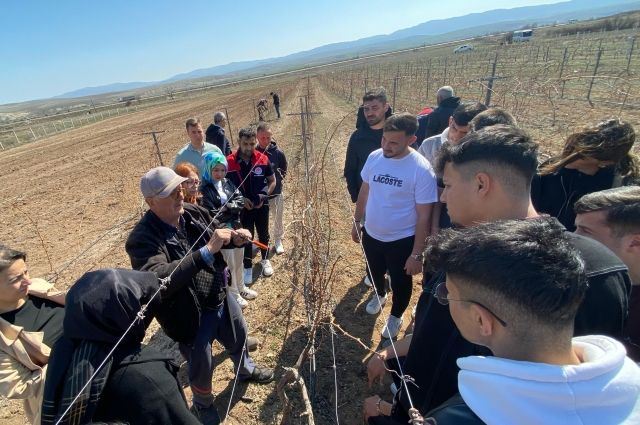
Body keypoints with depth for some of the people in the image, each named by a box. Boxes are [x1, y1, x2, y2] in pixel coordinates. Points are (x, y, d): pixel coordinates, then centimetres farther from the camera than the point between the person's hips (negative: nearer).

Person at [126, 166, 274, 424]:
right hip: (190, 317, -6)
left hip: (221, 298, 6)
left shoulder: (193, 212, -8)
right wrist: (207, 251, -45)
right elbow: (157, 279, -42)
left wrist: (234, 237, -14)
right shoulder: (143, 239, -26)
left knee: (239, 338, 29)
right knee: (202, 367, 18)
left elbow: (217, 235, 10)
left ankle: (245, 370, 64)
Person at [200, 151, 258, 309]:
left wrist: (226, 207, -18)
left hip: (236, 228, 6)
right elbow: (211, 215, -19)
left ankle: (241, 288, 39)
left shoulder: (228, 183, 6)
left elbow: (241, 201, -1)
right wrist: (232, 210, -10)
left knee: (238, 261, 20)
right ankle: (234, 295, 25)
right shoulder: (205, 189, -14)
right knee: (229, 264, 7)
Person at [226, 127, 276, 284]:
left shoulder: (263, 159, -11)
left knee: (263, 234, 19)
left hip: (262, 206, 1)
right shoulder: (230, 162, -14)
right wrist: (241, 200, -14)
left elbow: (272, 181, 1)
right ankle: (248, 267, 31)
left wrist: (264, 196, -14)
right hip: (242, 207, -1)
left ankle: (265, 260, 43)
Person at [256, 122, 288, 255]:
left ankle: (278, 241, 37)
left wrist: (276, 180, -8)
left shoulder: (278, 153, -11)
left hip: (275, 194, 0)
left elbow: (283, 171, 4)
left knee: (277, 219, 15)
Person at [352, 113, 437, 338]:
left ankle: (396, 316, 46)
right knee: (375, 272, 28)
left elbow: (424, 216, -19)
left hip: (402, 240, -4)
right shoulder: (374, 157, -10)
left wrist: (417, 254, -16)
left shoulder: (421, 169, -24)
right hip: (371, 234, 5)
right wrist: (356, 222, 11)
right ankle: (379, 294, 61)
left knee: (400, 282, 17)